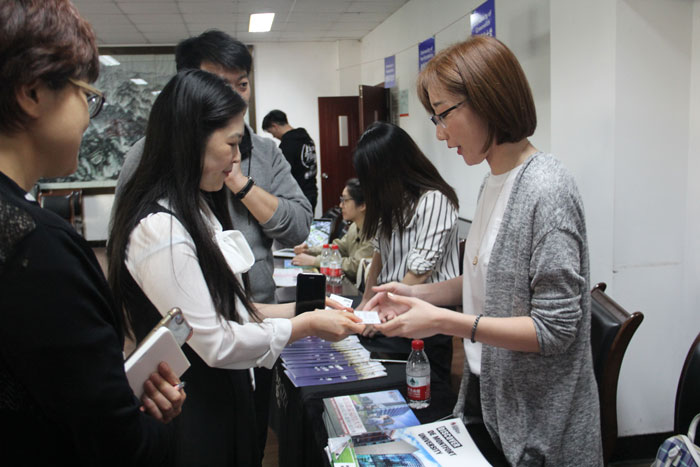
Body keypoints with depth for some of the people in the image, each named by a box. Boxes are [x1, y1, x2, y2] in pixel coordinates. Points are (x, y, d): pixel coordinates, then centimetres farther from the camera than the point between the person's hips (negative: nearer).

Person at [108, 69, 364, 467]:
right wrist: (307, 325, -15)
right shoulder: (159, 229, -24)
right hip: (193, 415, -9)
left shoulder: (198, 210, 8)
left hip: (226, 396, 9)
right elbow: (215, 343, -24)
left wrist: (300, 309, 1)